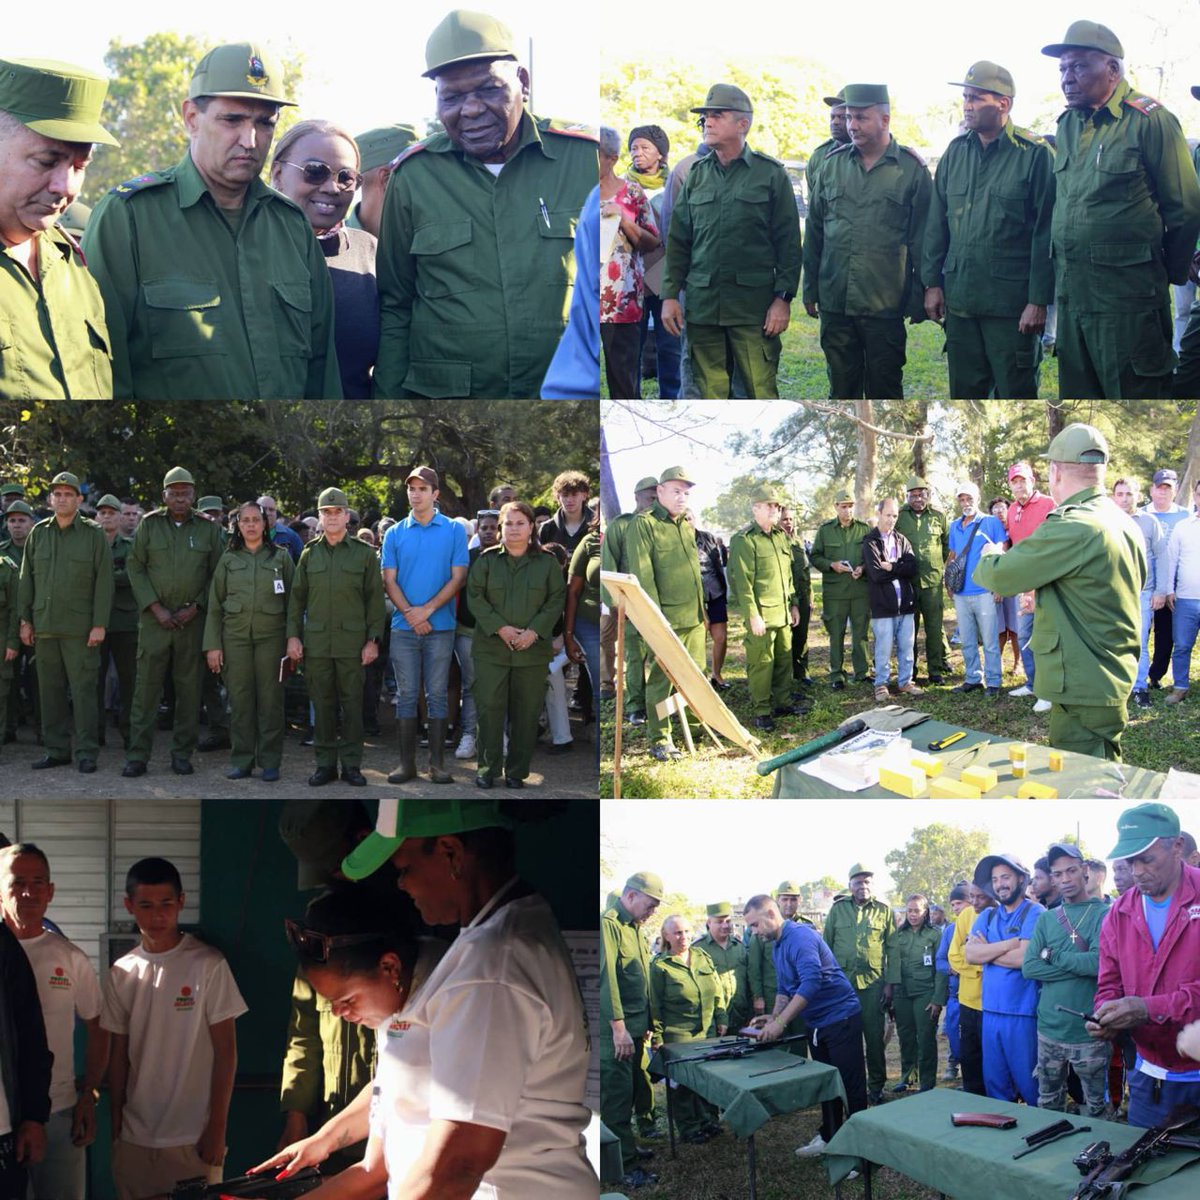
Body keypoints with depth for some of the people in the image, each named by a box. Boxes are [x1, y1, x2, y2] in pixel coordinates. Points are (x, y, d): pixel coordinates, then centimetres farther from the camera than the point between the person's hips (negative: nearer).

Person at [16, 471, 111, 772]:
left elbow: (104, 582, -3)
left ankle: (86, 753, 2)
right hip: (44, 626, 4)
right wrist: (25, 620, 6)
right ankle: (56, 750, 16)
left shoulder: (93, 535, 0)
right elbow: (26, 578, 12)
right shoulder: (38, 533, 10)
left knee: (84, 689, -3)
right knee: (50, 690, 8)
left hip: (80, 627, -4)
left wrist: (100, 624, -9)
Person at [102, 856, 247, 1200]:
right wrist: (115, 1125, 9)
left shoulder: (208, 965, -7)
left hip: (192, 1138, -4)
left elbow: (225, 1050, -5)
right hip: (133, 1140, 4)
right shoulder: (121, 973, 5)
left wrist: (217, 1128, -7)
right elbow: (119, 1055, 10)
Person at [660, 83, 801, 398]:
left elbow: (788, 241, 0)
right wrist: (670, 294, 7)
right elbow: (678, 240, 15)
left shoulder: (771, 173, 2)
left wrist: (783, 297, -6)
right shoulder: (697, 174, 13)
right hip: (702, 303, 4)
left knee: (762, 392, -6)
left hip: (753, 305, -3)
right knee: (711, 393, 5)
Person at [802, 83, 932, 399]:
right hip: (834, 302, 3)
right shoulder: (832, 163, 8)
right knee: (842, 386, 10)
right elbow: (814, 232, 13)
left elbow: (922, 240, -1)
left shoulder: (912, 169, -2)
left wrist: (919, 299, -3)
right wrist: (810, 289, 11)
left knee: (884, 389, 5)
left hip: (886, 305, -3)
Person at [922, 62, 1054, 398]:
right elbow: (937, 223, 14)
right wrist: (932, 282, 8)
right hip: (959, 298, 5)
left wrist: (1039, 300, -12)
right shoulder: (955, 151, 9)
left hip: (1012, 303, -5)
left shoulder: (1035, 154, -7)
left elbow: (1045, 234, -9)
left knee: (1015, 392, 3)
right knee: (964, 392, 11)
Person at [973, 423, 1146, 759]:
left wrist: (991, 555, 10)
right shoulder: (1126, 524, 9)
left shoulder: (1072, 529, -21)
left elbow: (999, 576, -15)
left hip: (1083, 689, -10)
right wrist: (1048, 599, 24)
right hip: (1116, 678, 10)